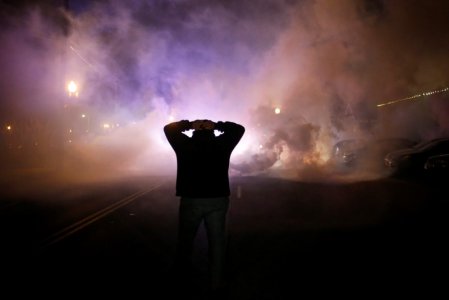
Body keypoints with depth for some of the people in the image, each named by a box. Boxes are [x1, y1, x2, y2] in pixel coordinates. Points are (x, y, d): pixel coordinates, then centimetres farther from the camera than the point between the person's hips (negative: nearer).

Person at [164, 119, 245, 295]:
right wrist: (217, 125, 8)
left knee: (186, 239, 20)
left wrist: (189, 125, 9)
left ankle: (183, 270, 39)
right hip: (218, 200, 0)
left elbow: (168, 128, 16)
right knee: (217, 241, 7)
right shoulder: (222, 144, 2)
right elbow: (239, 129, 17)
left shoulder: (185, 145, 1)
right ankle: (217, 281, 10)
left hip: (191, 199, 0)